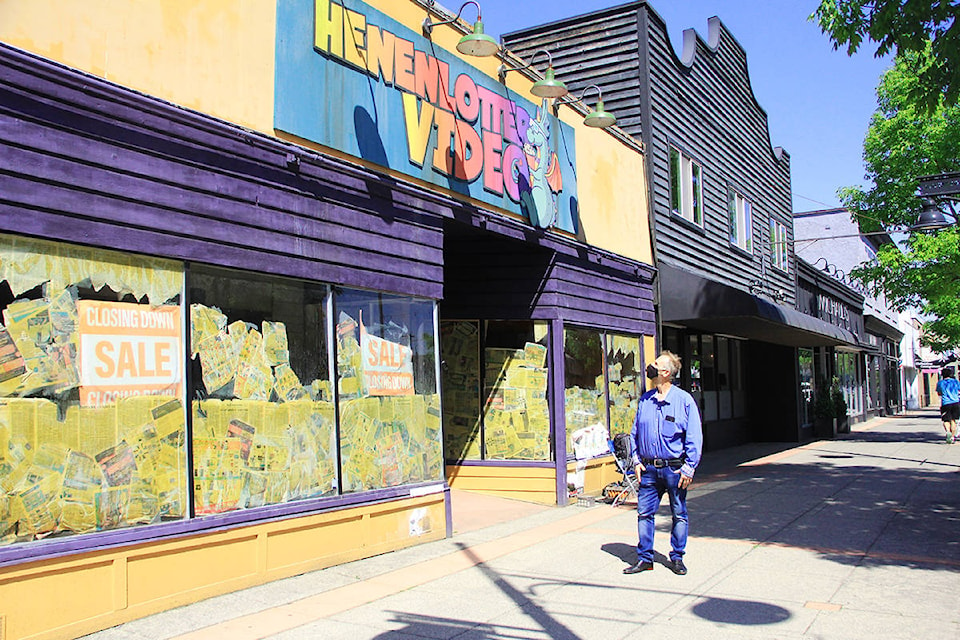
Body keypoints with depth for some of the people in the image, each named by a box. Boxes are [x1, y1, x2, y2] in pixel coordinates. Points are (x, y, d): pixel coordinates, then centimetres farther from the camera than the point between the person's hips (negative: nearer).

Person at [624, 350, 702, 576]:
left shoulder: (684, 400, -5)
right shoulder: (645, 400, 7)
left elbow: (694, 437, -5)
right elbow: (635, 432, 16)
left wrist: (689, 468, -9)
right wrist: (637, 460, 6)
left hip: (675, 468, -3)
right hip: (649, 468, 3)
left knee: (679, 514, 8)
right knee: (644, 513, 3)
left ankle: (677, 558, 22)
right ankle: (645, 558, 14)